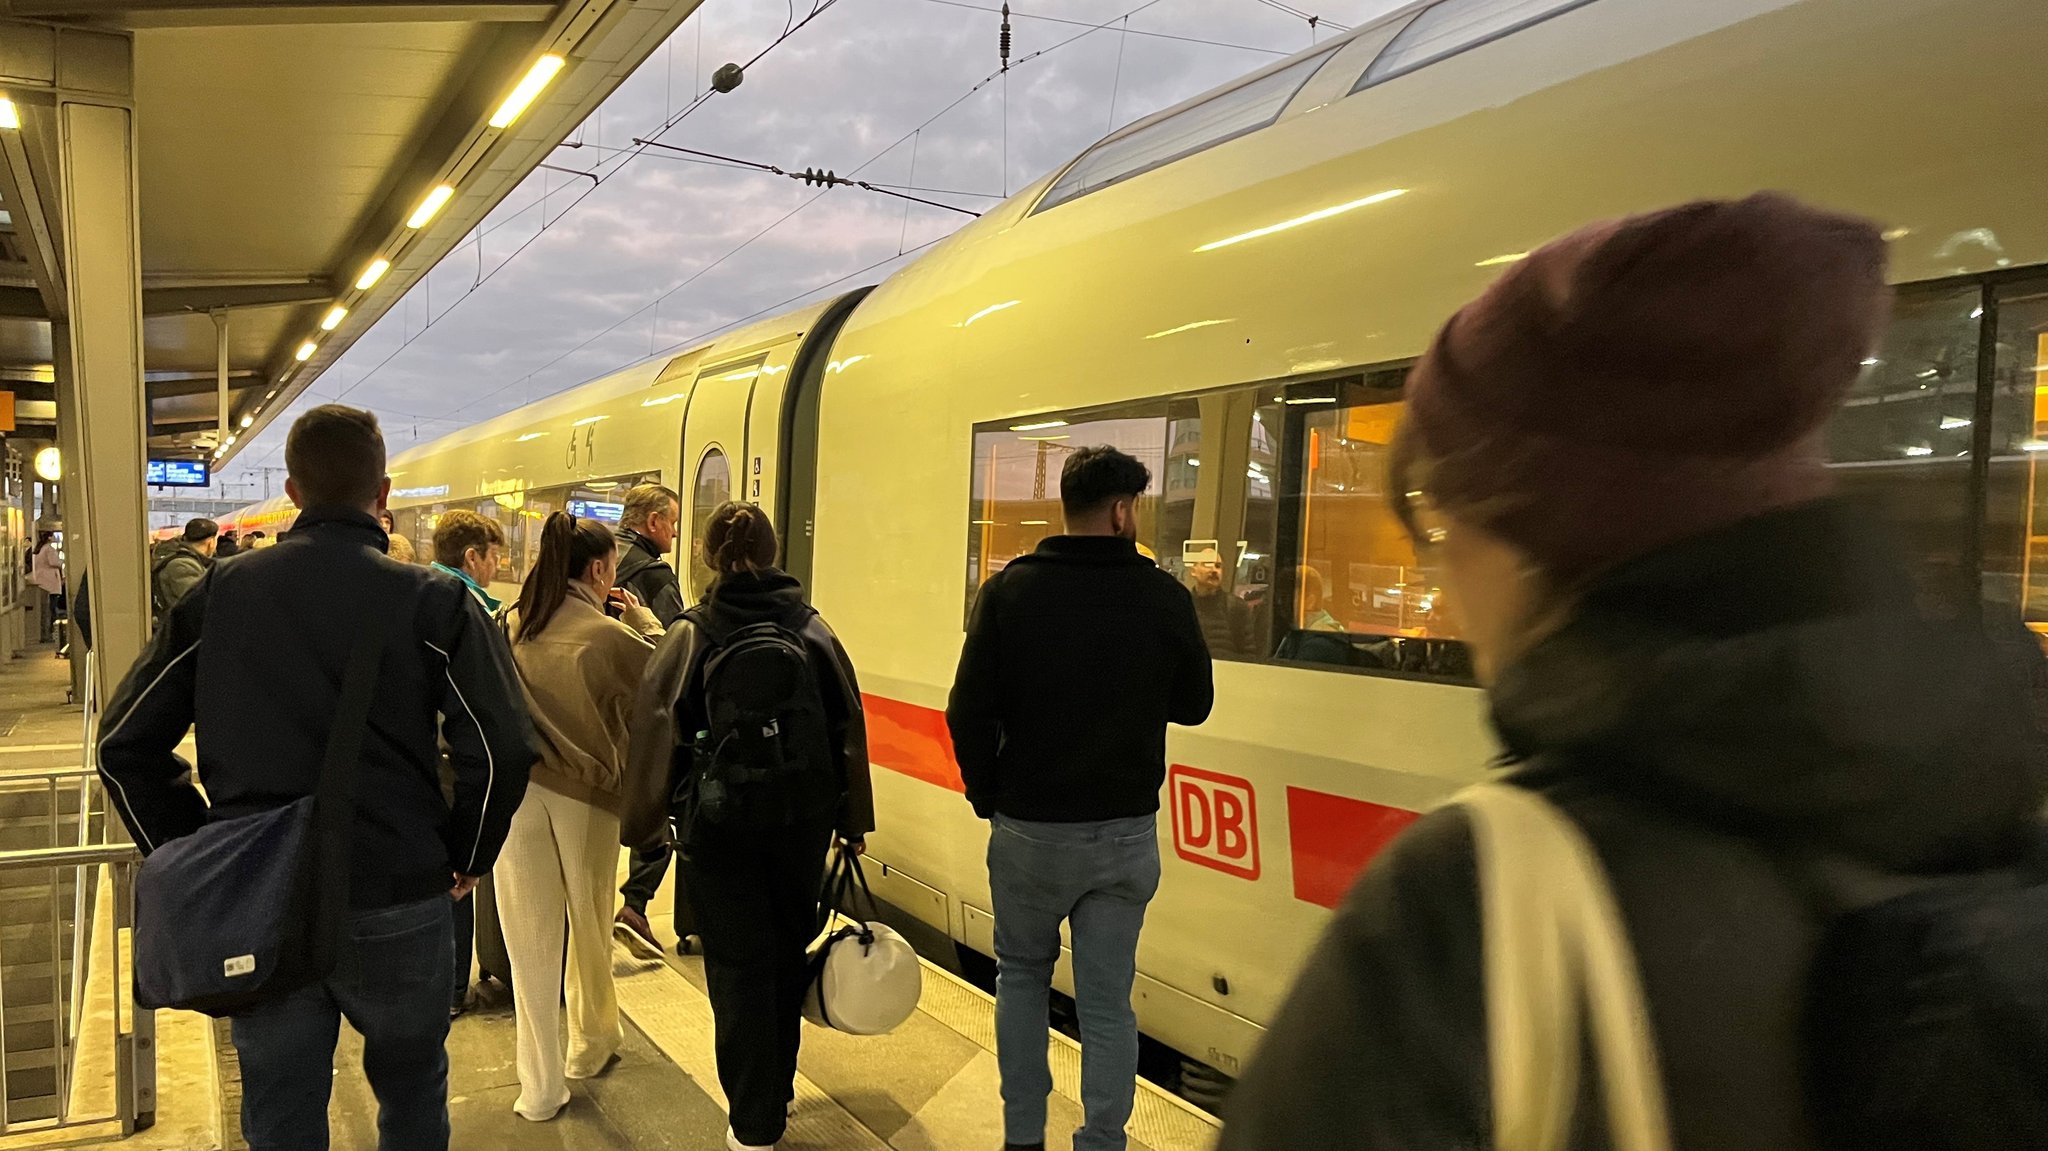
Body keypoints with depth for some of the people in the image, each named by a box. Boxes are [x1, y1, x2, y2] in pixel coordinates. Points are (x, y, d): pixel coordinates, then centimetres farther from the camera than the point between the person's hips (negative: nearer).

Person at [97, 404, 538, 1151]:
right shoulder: (432, 601, -9)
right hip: (397, 897, -2)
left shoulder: (217, 594, 1)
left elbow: (126, 741, 5)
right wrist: (467, 859, -1)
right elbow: (501, 748, -16)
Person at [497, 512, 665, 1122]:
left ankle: (541, 1086, 14)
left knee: (531, 940, 7)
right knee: (589, 929, 19)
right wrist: (644, 621, 6)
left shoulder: (513, 625, -1)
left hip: (516, 791, 3)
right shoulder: (611, 635, -13)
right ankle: (591, 1044, 38)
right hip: (586, 795, -2)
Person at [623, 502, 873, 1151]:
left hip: (720, 823, -3)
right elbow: (849, 728, 1)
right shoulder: (812, 629, 0)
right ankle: (777, 1091, 36)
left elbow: (658, 733, -7)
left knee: (739, 967, 7)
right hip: (804, 818, 3)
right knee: (788, 953, 19)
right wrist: (853, 821, 9)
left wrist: (644, 822, 4)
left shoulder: (690, 636, -6)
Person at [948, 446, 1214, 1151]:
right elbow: (1193, 705, 4)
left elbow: (969, 713, -10)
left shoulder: (1010, 591, -11)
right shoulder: (1165, 598, -8)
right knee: (1106, 1000, 11)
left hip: (1029, 829, 0)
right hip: (1127, 833, 0)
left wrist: (986, 795, 4)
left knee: (1021, 974, 21)